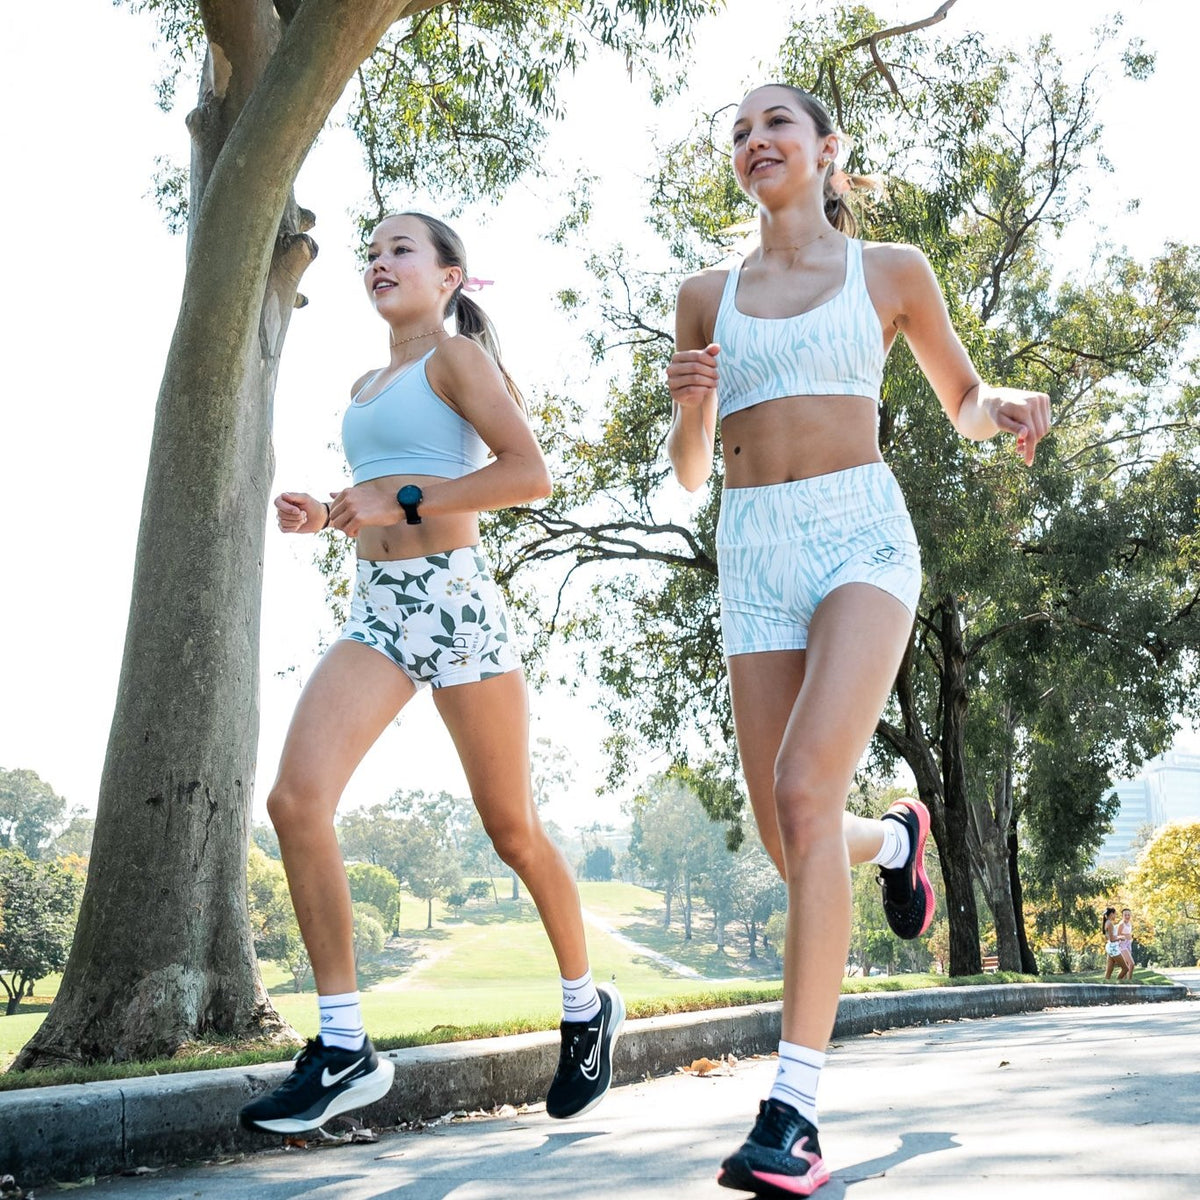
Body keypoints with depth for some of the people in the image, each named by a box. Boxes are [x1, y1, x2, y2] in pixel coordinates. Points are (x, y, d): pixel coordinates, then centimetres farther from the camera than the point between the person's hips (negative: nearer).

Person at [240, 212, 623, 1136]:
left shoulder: (457, 356, 0)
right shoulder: (366, 388, 22)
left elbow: (531, 474, -13)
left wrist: (400, 502, -16)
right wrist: (326, 517, 11)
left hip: (454, 599, -6)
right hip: (377, 609, 7)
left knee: (512, 829, 4)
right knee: (297, 798, -15)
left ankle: (587, 1006, 27)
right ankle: (345, 1048, -9)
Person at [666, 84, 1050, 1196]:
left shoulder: (891, 270, 9)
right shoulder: (707, 296, 15)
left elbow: (962, 402, 19)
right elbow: (689, 469, 16)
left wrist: (1004, 407, -5)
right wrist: (691, 408, -6)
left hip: (859, 533, -3)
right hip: (753, 555, 4)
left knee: (805, 792, -24)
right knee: (790, 843, 3)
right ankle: (895, 837, 42)